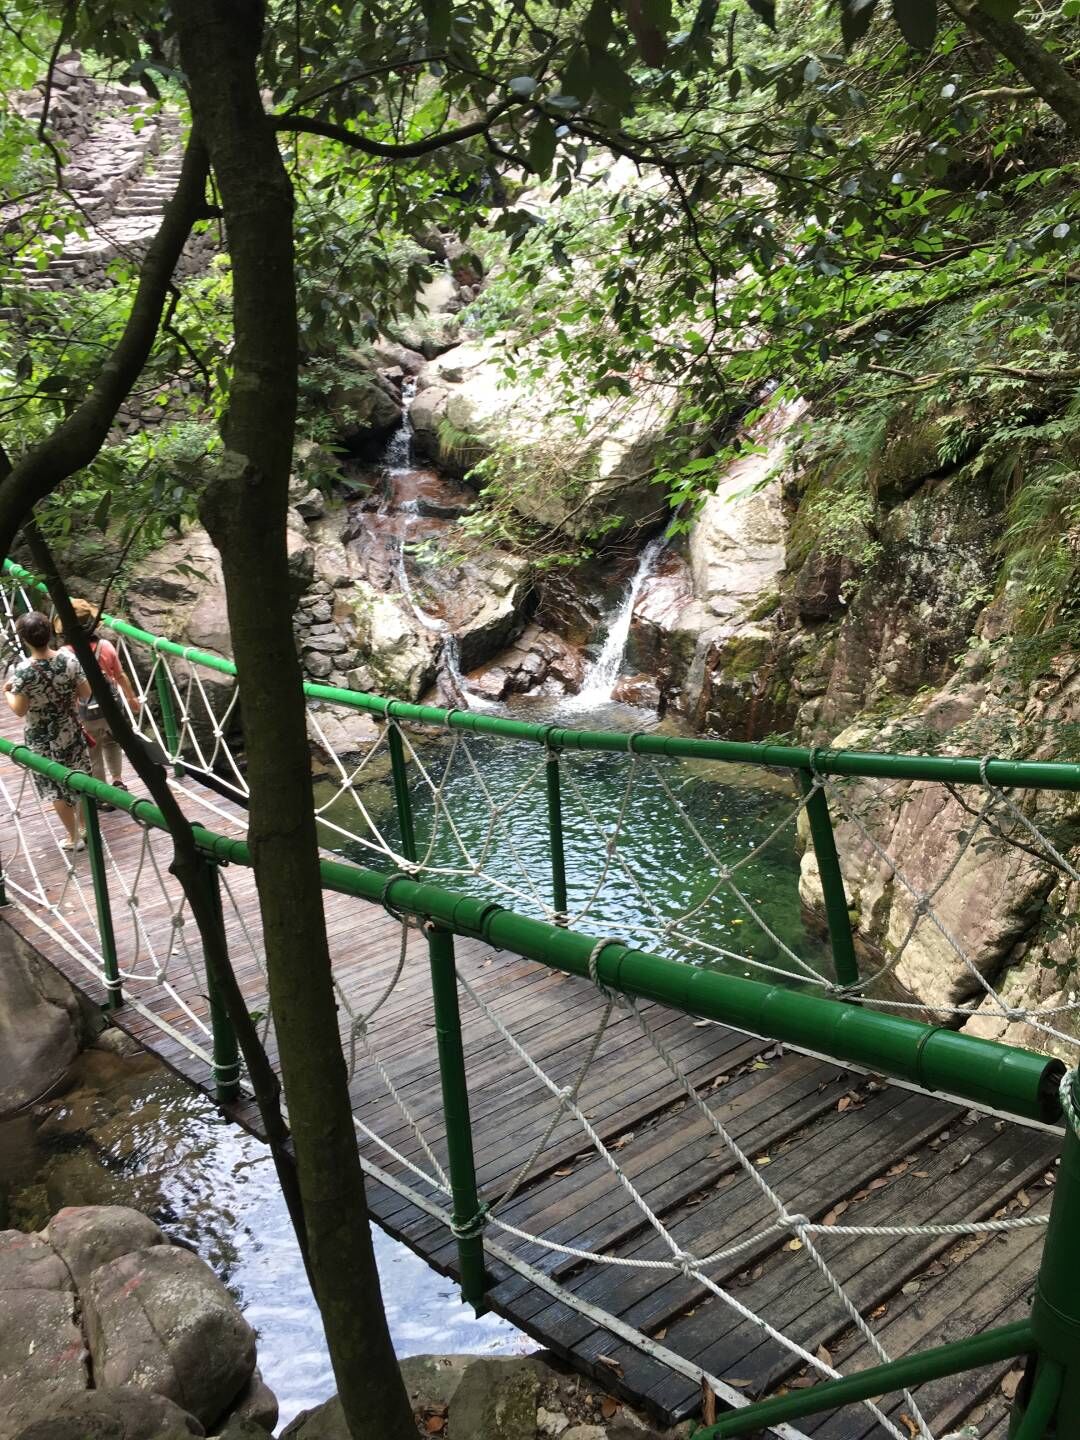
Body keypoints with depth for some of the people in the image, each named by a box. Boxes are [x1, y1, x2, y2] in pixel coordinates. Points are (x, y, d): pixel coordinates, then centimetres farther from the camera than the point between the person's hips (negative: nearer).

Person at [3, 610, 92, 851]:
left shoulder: (22, 671, -22)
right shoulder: (69, 659, -14)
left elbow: (20, 710, -17)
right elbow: (85, 693, -6)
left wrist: (7, 692, 1)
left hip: (43, 740, -3)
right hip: (72, 732, 3)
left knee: (56, 788, 12)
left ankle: (74, 837, 23)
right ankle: (85, 828, 34)